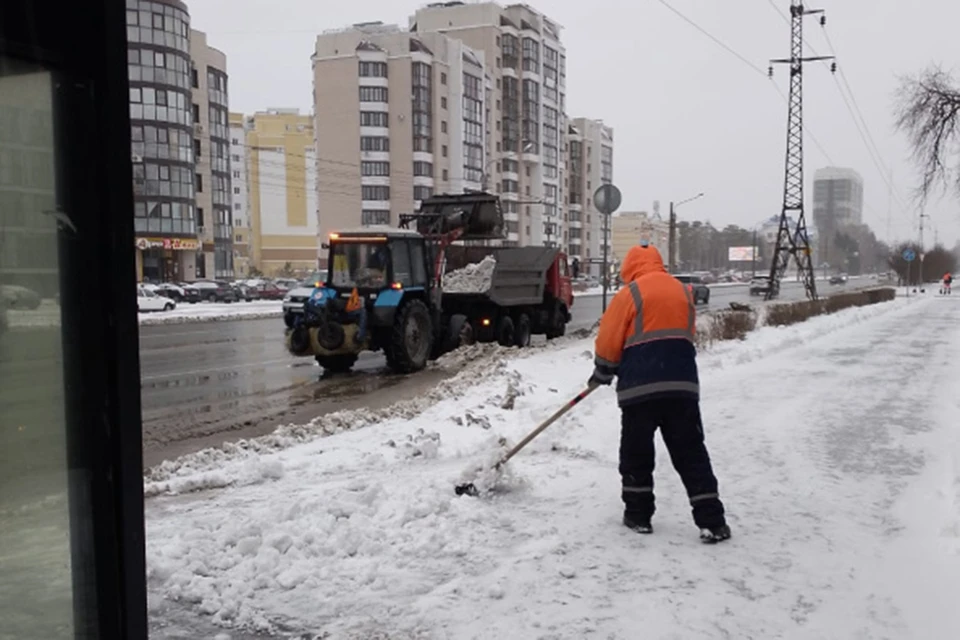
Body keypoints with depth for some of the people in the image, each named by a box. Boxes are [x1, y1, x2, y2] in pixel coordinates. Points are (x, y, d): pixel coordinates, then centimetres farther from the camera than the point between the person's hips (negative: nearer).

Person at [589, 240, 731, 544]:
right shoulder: (683, 291, 14)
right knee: (692, 455, 7)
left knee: (636, 453, 11)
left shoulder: (629, 295, -3)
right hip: (682, 385, 4)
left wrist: (602, 374, 15)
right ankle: (712, 521, 4)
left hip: (639, 388, -4)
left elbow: (608, 344, -2)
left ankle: (638, 515, 19)